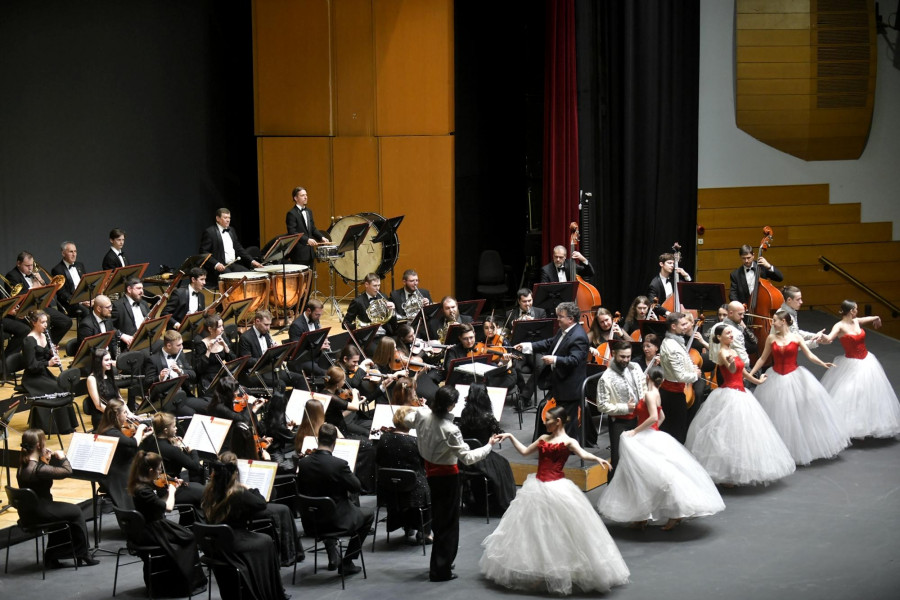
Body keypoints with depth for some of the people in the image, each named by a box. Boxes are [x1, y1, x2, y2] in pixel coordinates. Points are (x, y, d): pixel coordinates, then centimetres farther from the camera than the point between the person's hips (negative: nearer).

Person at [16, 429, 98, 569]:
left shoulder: (23, 465, 1)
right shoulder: (37, 469, -28)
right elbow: (67, 471, -24)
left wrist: (50, 459, -1)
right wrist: (62, 457, -6)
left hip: (26, 512, 9)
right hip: (38, 513, -9)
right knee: (76, 512, 11)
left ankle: (52, 557, 30)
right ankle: (82, 555, 24)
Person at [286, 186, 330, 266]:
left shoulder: (308, 211, 15)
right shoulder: (291, 214, -10)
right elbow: (292, 233, -18)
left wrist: (322, 237, 3)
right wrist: (307, 240, -27)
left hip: (309, 252, 8)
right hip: (299, 253, -8)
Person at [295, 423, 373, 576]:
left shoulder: (303, 463, -9)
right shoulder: (339, 464, -24)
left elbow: (301, 490, 4)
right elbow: (356, 487, -11)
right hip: (338, 520, -5)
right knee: (368, 514, 23)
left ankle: (333, 557, 37)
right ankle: (346, 562, 20)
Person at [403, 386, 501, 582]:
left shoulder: (422, 414, -12)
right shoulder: (450, 430, -30)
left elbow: (408, 421, 12)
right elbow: (468, 457, -26)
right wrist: (489, 445, -17)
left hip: (430, 470, 7)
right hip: (447, 475, -7)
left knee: (438, 517, 22)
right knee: (448, 521, 5)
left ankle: (439, 563, 34)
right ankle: (440, 570, 9)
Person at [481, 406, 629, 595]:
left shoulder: (568, 442, -9)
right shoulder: (543, 438, 11)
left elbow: (582, 454, -26)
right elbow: (524, 451, 22)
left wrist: (597, 459, -45)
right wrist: (511, 437, 21)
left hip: (557, 489, -7)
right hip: (538, 487, 7)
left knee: (557, 530, -4)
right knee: (536, 529, 14)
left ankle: (561, 571, 7)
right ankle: (536, 569, 26)